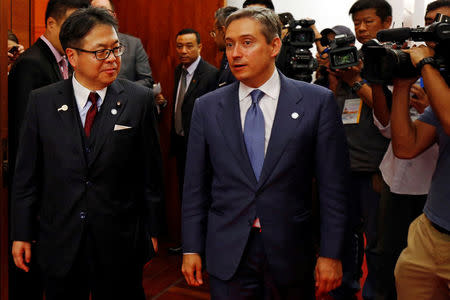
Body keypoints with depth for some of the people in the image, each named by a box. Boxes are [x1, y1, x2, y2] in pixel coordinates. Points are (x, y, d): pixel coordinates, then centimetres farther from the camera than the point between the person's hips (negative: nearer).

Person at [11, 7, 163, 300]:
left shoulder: (139, 99, -6)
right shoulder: (42, 102, -2)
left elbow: (150, 169, -2)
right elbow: (27, 173, 2)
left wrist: (151, 229, 2)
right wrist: (22, 234, 4)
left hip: (121, 243, -1)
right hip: (60, 245, 1)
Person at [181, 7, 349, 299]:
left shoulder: (317, 102, -5)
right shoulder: (207, 107, 1)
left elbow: (333, 185, -5)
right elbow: (196, 185, 4)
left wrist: (331, 254, -6)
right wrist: (192, 249, 4)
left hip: (290, 253, -1)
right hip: (227, 253, 1)